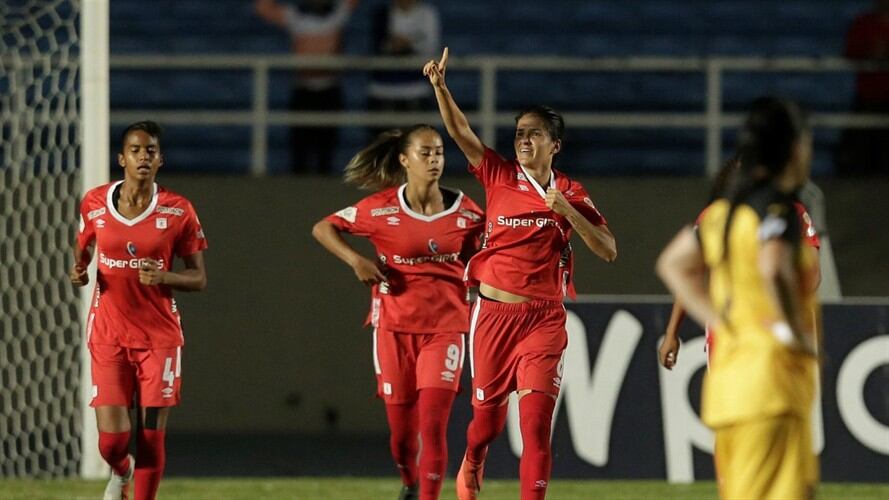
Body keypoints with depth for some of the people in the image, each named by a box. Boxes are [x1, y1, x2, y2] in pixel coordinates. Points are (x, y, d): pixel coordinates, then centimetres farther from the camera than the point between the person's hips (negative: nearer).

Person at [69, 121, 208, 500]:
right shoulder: (95, 204, 1)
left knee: (152, 436, -3)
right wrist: (79, 272, -4)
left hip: (159, 336, -1)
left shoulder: (178, 212, -4)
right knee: (112, 439, -7)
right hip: (108, 336, 1)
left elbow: (199, 279, 0)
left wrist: (163, 277, -19)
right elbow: (83, 251, 19)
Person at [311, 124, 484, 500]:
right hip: (395, 327, 0)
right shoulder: (382, 209, -5)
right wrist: (356, 260, -9)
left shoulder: (465, 212, 0)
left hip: (445, 327, 0)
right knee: (401, 431, 9)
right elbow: (322, 229, 5)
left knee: (433, 426, -15)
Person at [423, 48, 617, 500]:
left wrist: (568, 211, -12)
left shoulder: (571, 194, 4)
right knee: (488, 412, 13)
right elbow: (459, 131, -4)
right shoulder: (500, 176, 4)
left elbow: (608, 250, 1)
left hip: (544, 318, -1)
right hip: (494, 313, 1)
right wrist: (439, 86, -17)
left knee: (536, 417, -14)